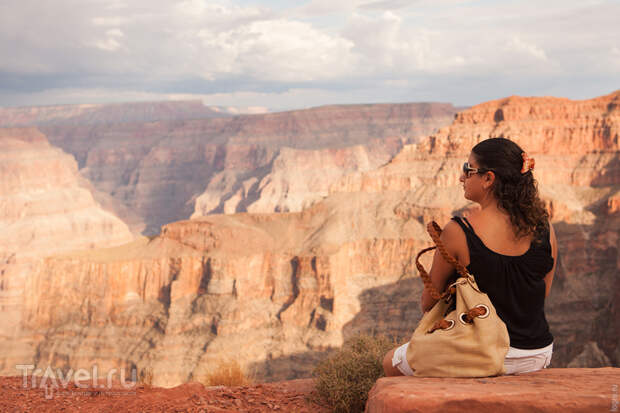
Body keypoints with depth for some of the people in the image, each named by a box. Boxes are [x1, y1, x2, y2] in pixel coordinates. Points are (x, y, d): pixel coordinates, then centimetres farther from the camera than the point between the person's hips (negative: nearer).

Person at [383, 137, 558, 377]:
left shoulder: (458, 232, -17)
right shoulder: (545, 229, -5)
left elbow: (428, 303, -5)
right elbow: (543, 293, 9)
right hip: (538, 357, 6)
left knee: (392, 363, 22)